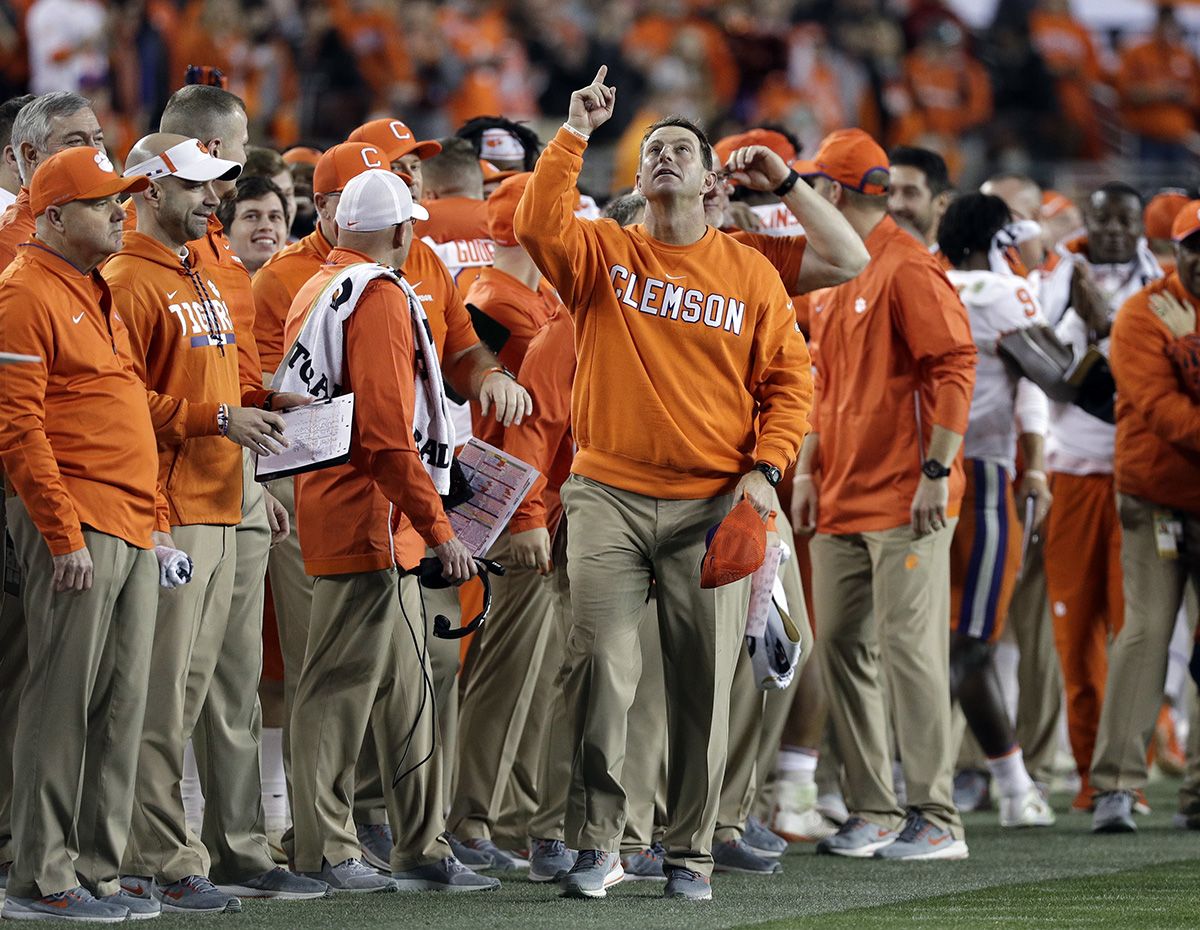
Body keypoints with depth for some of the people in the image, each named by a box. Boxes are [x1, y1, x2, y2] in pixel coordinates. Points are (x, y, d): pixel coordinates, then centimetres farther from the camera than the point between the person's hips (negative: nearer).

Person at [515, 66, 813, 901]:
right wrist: (575, 135, -14)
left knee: (704, 685, 2)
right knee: (600, 668, -7)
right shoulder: (603, 255, 6)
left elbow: (789, 380, 9)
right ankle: (597, 843, 0)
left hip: (713, 505, 1)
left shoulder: (749, 273, 8)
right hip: (609, 496, 0)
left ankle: (691, 851, 10)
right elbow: (539, 228, -14)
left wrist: (765, 468, -3)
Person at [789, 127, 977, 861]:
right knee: (843, 648, 7)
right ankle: (874, 813, 12)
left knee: (912, 649, -9)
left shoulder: (908, 269, -10)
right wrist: (809, 469, 17)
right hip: (841, 501, 9)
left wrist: (936, 471, -20)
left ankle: (936, 821, -7)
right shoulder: (835, 277, 18)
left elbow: (953, 367, -15)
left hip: (904, 502, -9)